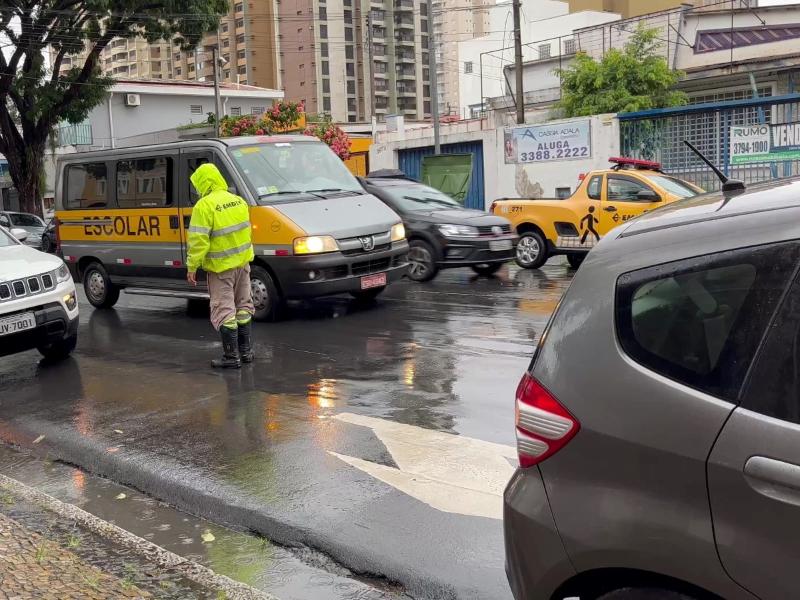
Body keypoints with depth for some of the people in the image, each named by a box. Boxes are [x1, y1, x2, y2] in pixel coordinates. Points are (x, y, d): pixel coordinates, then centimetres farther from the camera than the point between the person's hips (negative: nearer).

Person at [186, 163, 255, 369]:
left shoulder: (204, 206, -17)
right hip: (242, 262, 7)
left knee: (224, 311, 1)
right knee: (243, 307, 17)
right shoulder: (239, 201, 6)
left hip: (221, 267, -7)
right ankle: (246, 351, 25)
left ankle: (232, 357, 4)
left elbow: (199, 241, -20)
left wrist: (192, 267, -14)